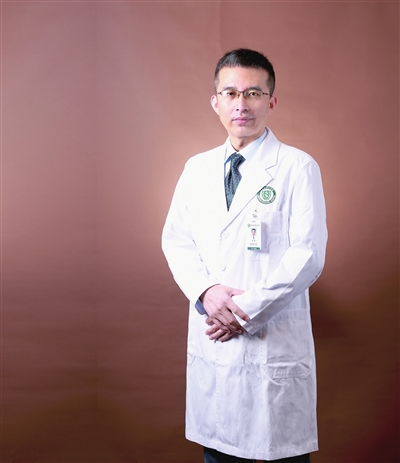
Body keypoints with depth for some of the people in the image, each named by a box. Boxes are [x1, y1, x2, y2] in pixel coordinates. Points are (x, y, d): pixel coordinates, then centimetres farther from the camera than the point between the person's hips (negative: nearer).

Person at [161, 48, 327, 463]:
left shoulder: (297, 167, -6)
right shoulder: (197, 168, 10)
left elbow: (308, 256, -11)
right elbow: (175, 239, 9)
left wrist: (245, 308, -14)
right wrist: (207, 291, -10)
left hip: (276, 339, -4)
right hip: (211, 337, 4)